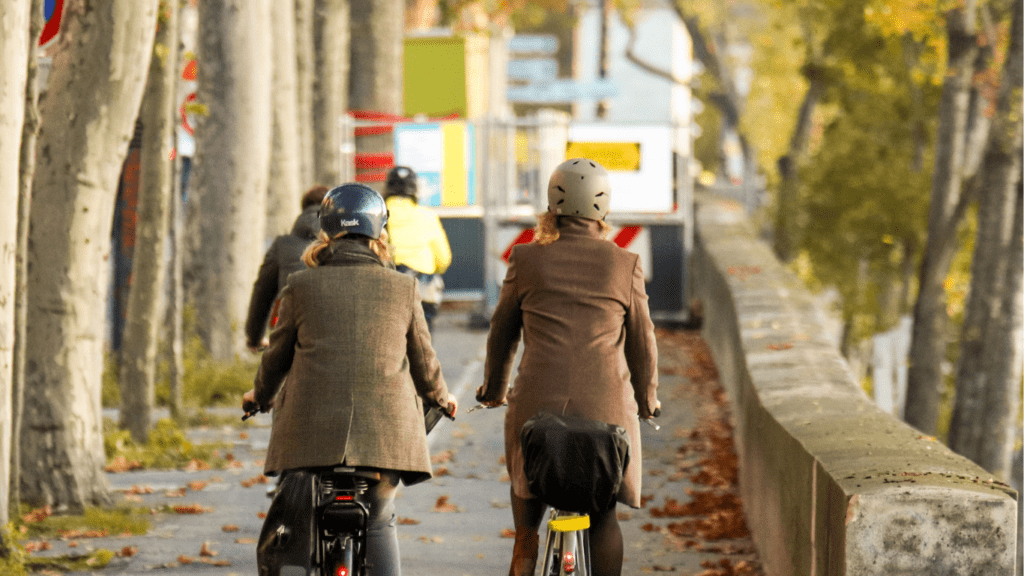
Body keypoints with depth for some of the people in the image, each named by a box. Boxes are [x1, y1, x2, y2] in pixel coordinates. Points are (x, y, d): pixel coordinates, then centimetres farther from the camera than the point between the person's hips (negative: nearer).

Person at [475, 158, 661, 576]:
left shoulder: (527, 260, 1)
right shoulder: (625, 265, 1)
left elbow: (502, 333, 11)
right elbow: (642, 342, 8)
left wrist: (493, 389, 28)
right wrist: (647, 400, 25)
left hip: (538, 401, 0)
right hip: (606, 404, 0)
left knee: (527, 479, 24)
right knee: (603, 517, 8)